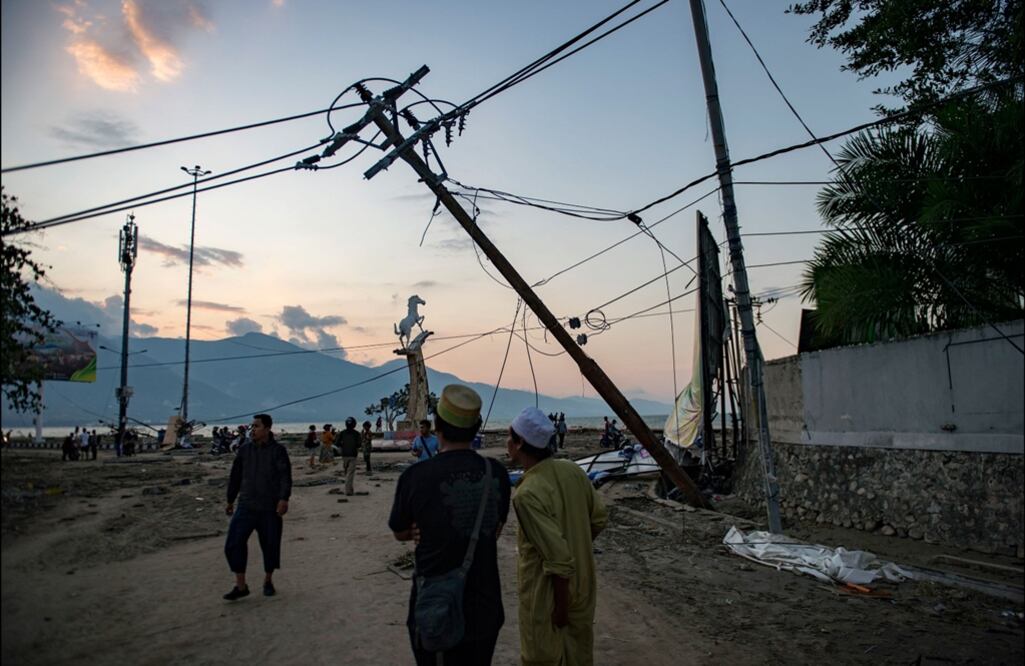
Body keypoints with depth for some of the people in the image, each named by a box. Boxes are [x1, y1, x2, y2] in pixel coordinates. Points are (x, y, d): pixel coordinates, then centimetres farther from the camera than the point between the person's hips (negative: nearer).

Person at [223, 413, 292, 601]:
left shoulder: (277, 450, -6)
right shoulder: (244, 449, 5)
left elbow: (285, 476, -12)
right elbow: (235, 476, 13)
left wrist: (284, 499, -24)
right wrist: (230, 500, 17)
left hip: (270, 508, -3)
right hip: (246, 506, 3)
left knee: (271, 545, 6)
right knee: (234, 543, -7)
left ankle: (268, 581, 28)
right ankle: (241, 586, 5)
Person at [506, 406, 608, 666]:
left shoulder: (527, 494, -28)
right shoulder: (572, 470, -7)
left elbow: (559, 559, -26)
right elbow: (599, 518, 5)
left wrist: (560, 606, -14)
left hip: (549, 593, -7)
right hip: (583, 584, 7)